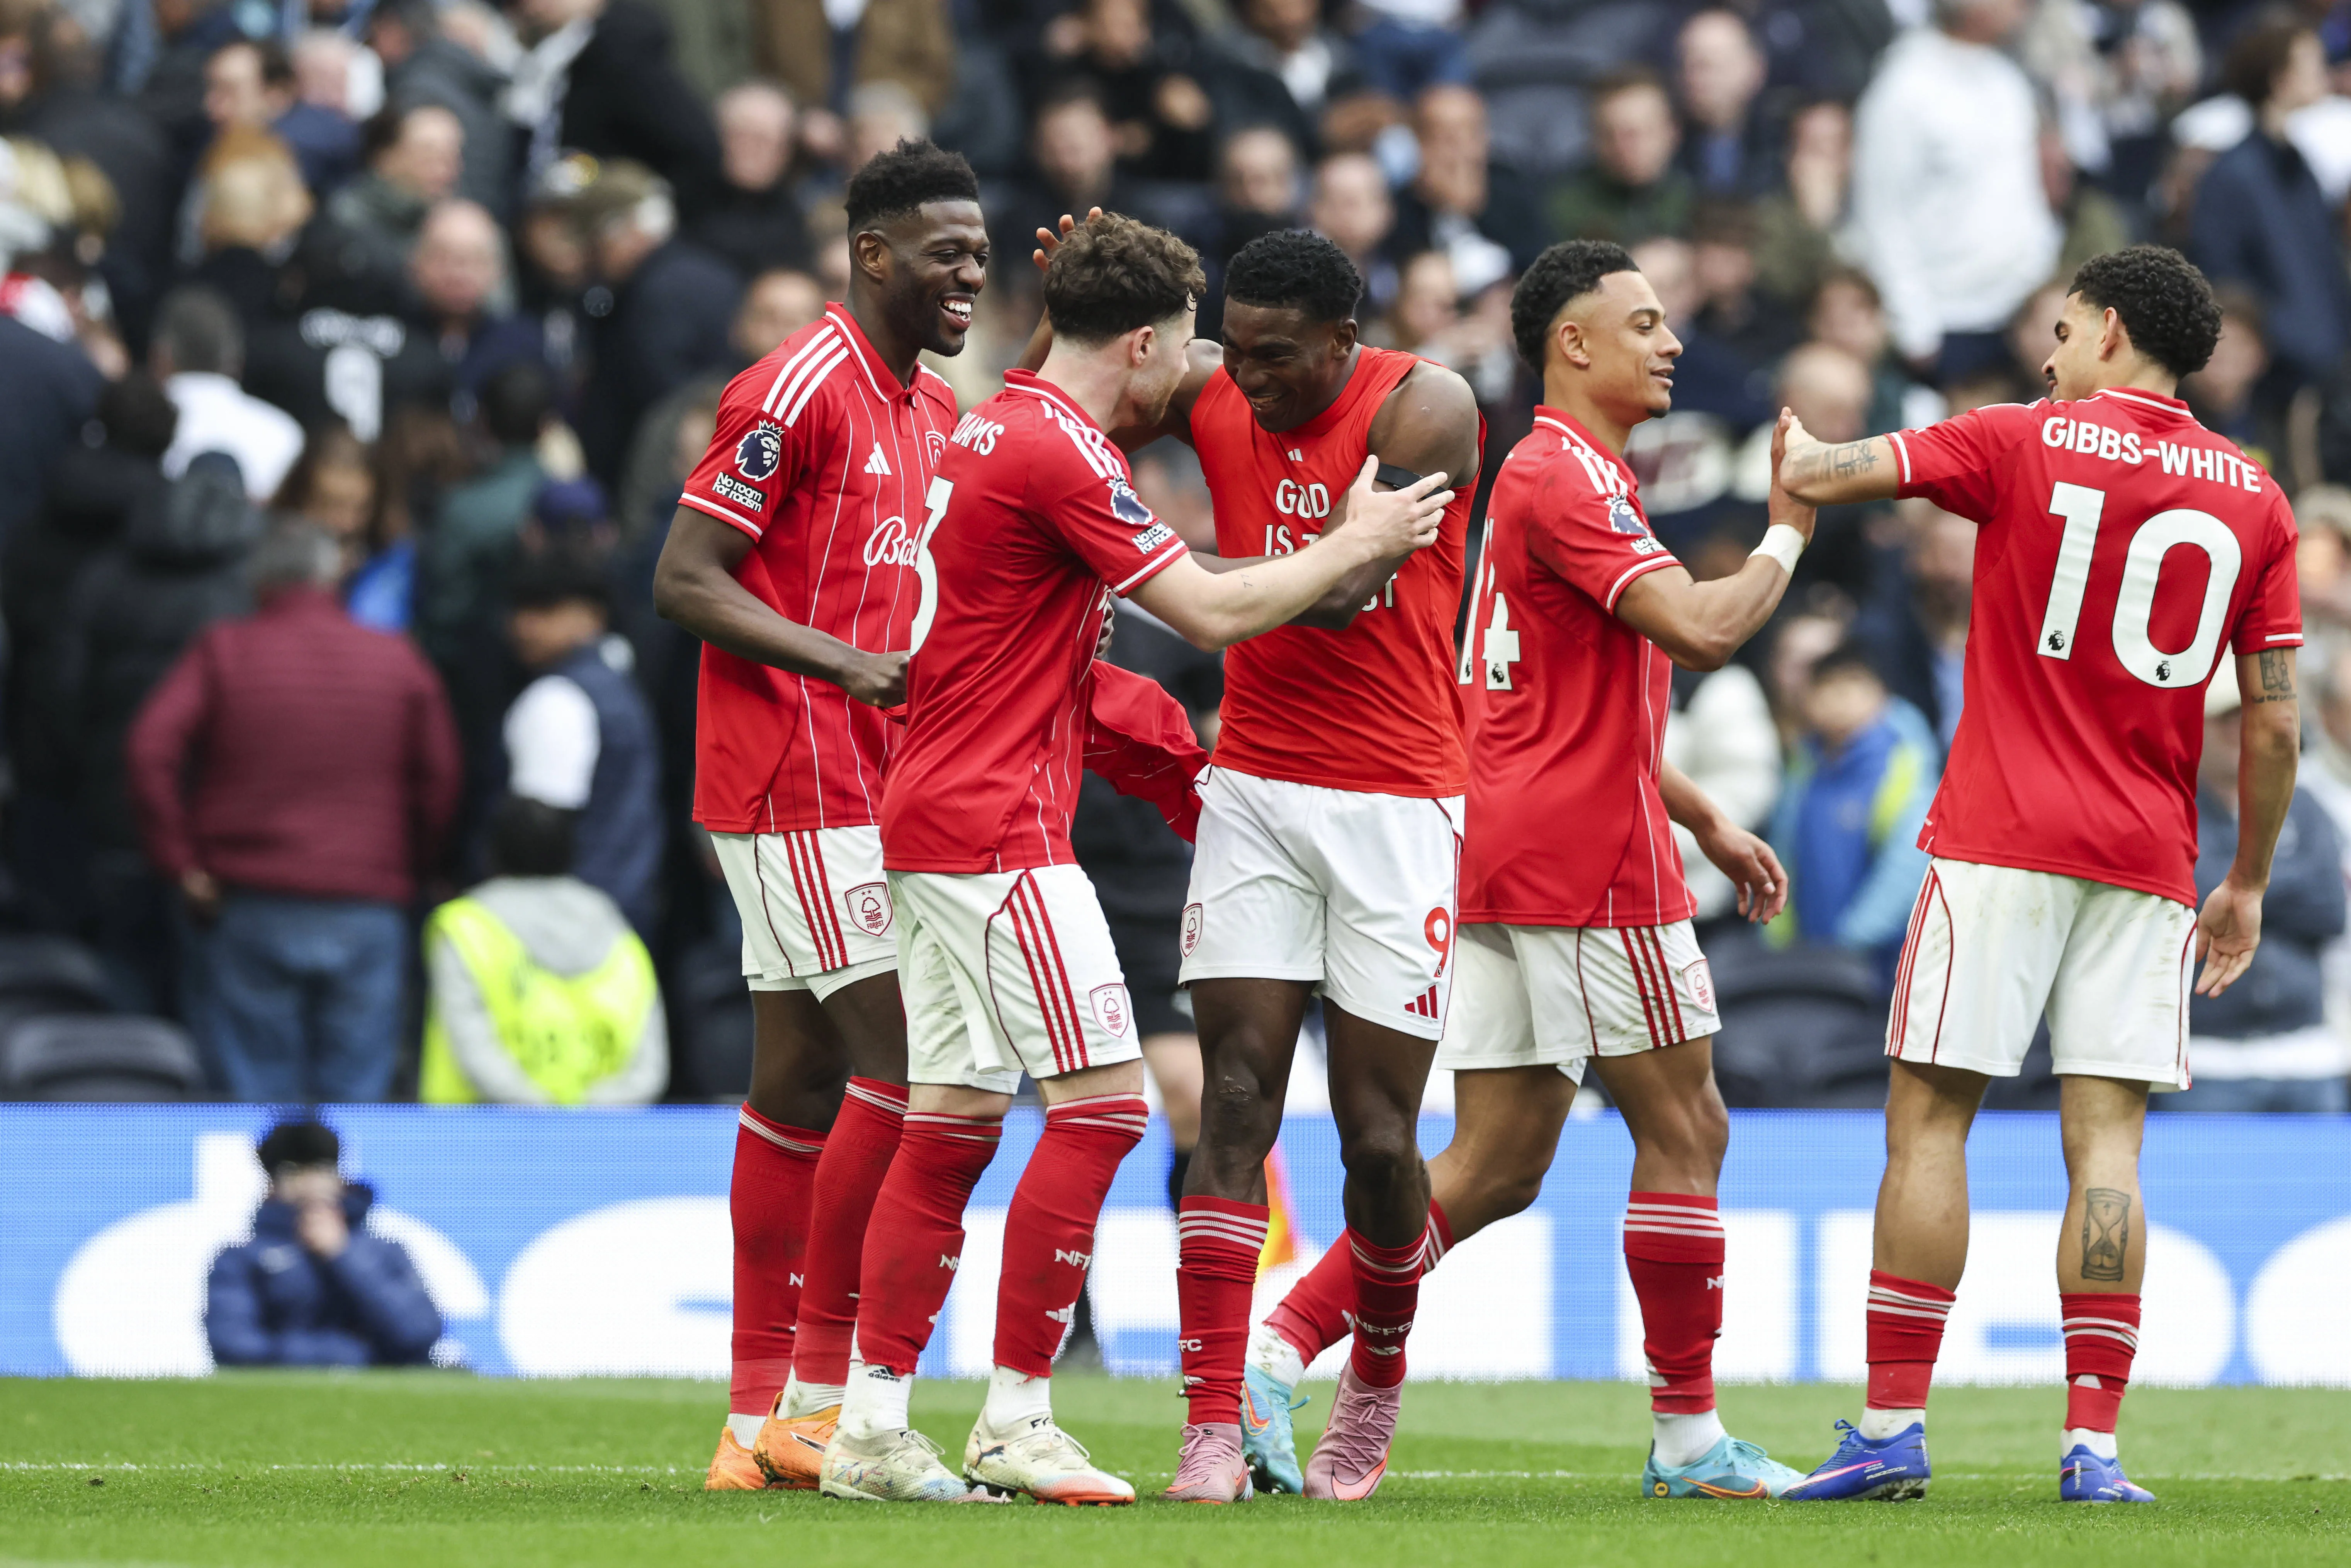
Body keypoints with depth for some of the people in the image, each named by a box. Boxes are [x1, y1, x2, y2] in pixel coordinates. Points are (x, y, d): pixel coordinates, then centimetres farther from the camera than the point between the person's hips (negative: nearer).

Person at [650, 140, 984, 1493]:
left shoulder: (937, 411, 16)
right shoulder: (799, 390, -12)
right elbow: (685, 579, -15)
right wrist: (848, 663, -22)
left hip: (868, 791, 9)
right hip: (798, 785, -9)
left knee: (804, 1079, 8)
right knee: (901, 1062, -12)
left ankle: (763, 1416, 10)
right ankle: (818, 1394, -8)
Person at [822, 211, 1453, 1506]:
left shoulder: (1001, 425, 15)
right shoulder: (1059, 452, -15)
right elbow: (1213, 612, -15)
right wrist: (1355, 545, -1)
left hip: (934, 816, 10)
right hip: (996, 827, -10)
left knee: (951, 1123, 9)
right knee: (1100, 1097, -10)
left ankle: (873, 1424, 8)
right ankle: (1015, 1421, -10)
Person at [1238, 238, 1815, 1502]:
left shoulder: (1565, 475, 22)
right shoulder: (1567, 477, -12)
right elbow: (1701, 631, -23)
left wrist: (1705, 821, 29)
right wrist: (1786, 538, -7)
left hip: (1510, 859, 10)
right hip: (1590, 865, -10)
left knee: (1497, 1165, 6)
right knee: (1684, 1129, -1)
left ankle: (1279, 1349, -4)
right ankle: (1688, 1435, 5)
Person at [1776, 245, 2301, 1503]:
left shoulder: (2023, 444, -2)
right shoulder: (2254, 500, 7)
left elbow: (1815, 476, 1)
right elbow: (2275, 717, 6)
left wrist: (1796, 459, 25)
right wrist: (2248, 887, 14)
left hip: (2001, 839, -3)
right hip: (2149, 861, 3)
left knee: (1929, 1120, 1)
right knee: (2105, 1140, 0)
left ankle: (1892, 1424, -3)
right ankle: (2093, 1442, -7)